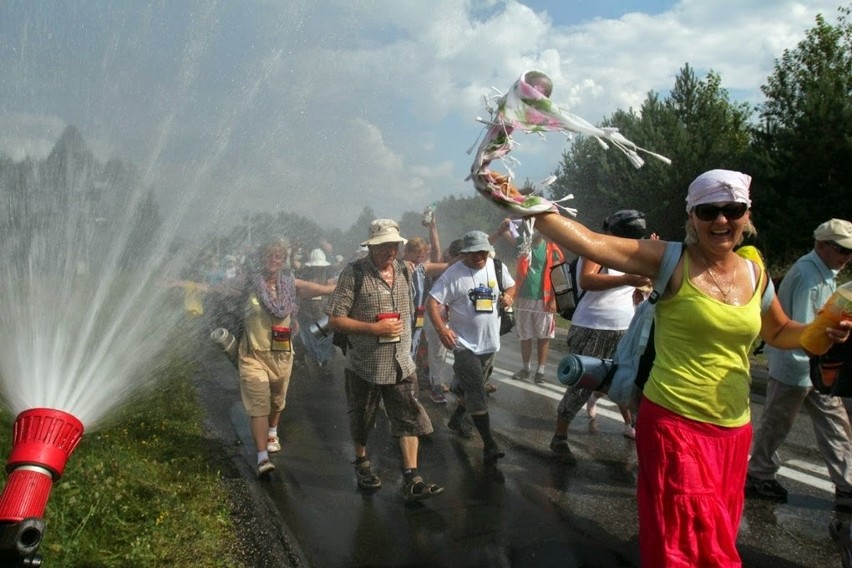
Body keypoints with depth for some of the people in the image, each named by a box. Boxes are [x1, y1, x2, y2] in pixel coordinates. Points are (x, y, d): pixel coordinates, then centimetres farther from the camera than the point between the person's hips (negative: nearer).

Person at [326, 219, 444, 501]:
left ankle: (411, 479, 5)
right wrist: (375, 329, -21)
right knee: (361, 420, 15)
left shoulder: (403, 271, 3)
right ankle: (361, 462, 39)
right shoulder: (354, 274, -14)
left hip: (401, 364, 4)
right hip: (365, 365, -3)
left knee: (410, 419, -1)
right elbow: (335, 320, -17)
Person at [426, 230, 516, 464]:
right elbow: (432, 303, -17)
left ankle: (456, 419, 46)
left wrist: (508, 296, -5)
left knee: (472, 390, 22)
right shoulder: (453, 274, -15)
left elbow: (511, 286, 18)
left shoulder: (497, 267, 1)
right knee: (478, 397, -8)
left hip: (490, 342, 6)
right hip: (465, 344, -6)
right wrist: (442, 328, -31)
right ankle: (489, 445, -3)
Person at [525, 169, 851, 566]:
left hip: (733, 429, 6)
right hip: (674, 424, -6)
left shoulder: (754, 274, 4)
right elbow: (589, 243, -24)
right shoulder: (672, 262, -12)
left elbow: (779, 333, 21)